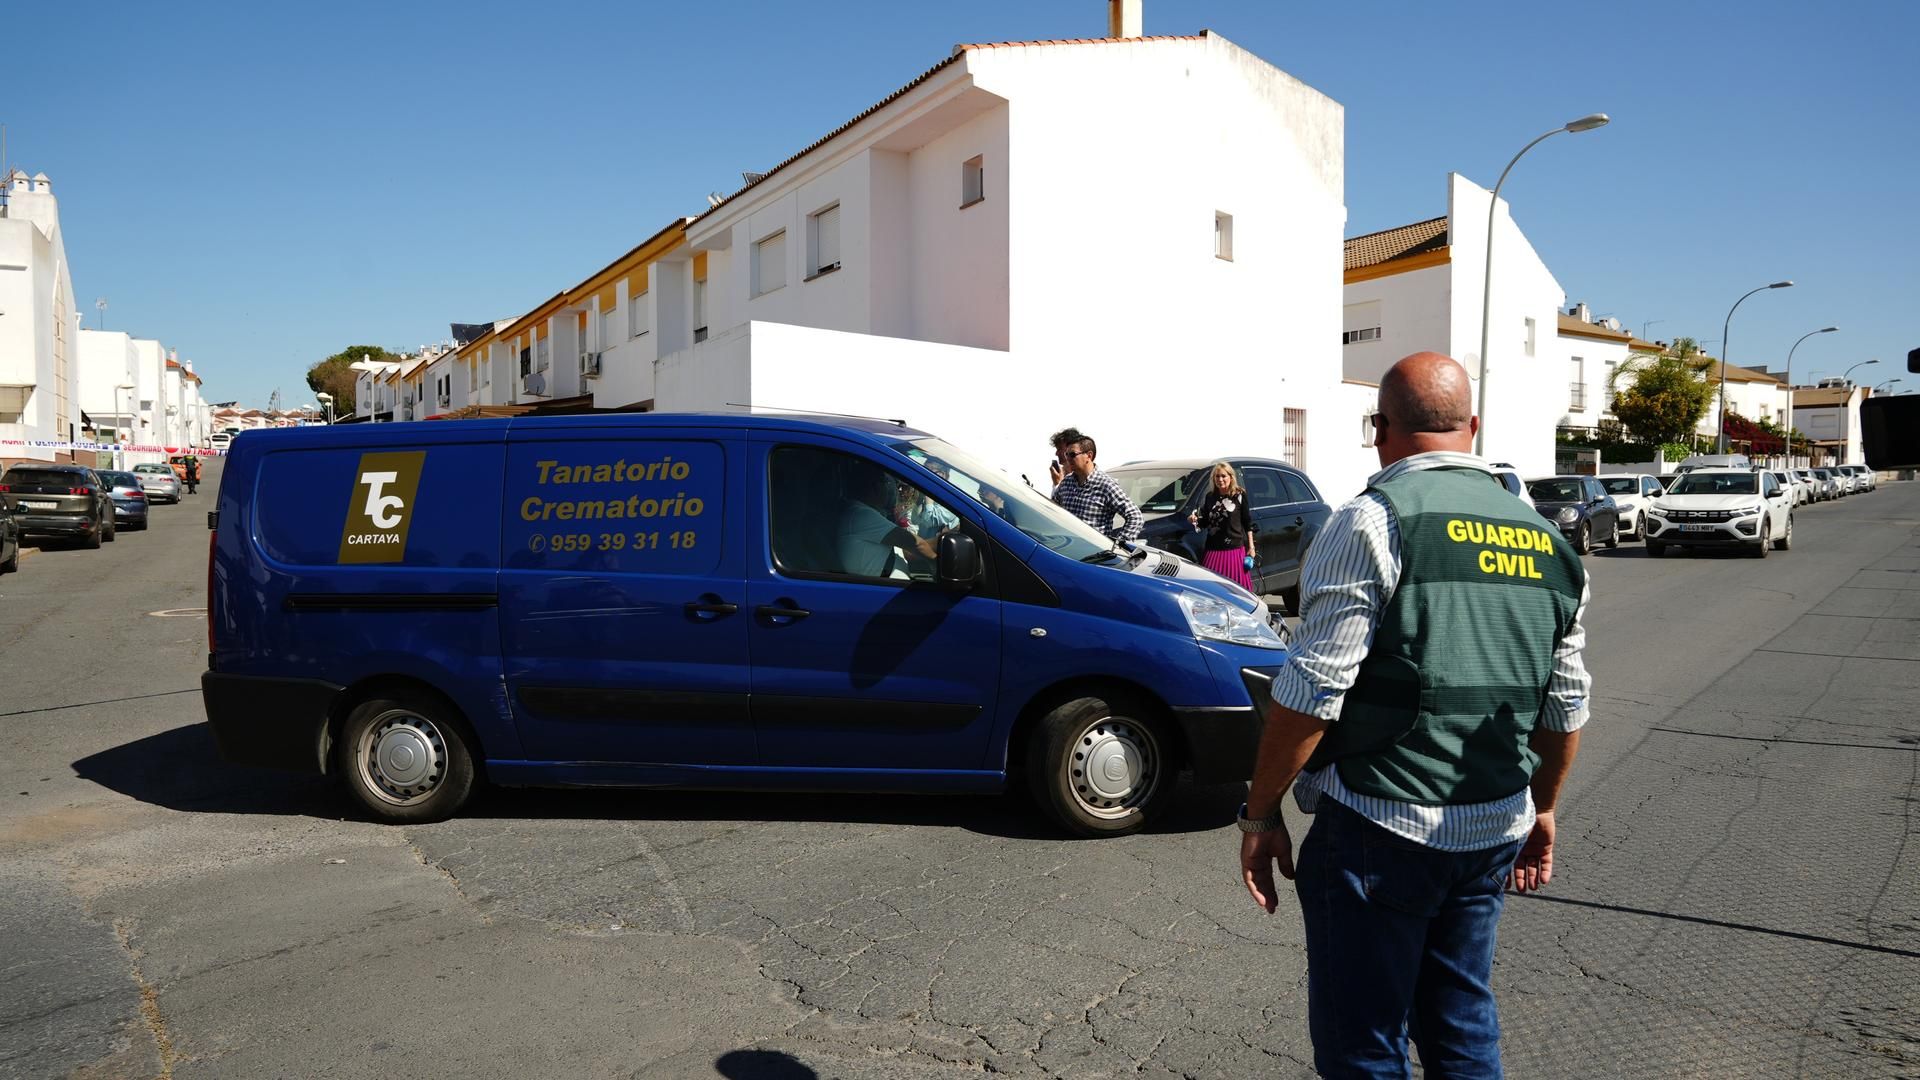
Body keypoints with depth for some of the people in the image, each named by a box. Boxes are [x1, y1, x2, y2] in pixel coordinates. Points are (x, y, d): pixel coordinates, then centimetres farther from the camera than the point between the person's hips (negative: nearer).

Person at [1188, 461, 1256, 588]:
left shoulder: (1239, 495, 0)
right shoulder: (1210, 497, 10)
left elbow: (1248, 523, 3)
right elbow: (1204, 522, 17)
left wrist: (1251, 547, -1)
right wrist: (1194, 520, -4)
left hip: (1235, 549, -3)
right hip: (1213, 549, 3)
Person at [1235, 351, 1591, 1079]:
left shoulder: (1375, 521, -13)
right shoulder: (1546, 542, 8)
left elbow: (1311, 691, -17)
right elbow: (1566, 706, 14)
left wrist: (1259, 814, -9)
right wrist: (1542, 809, 27)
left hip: (1378, 832, -7)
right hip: (1494, 831, 7)